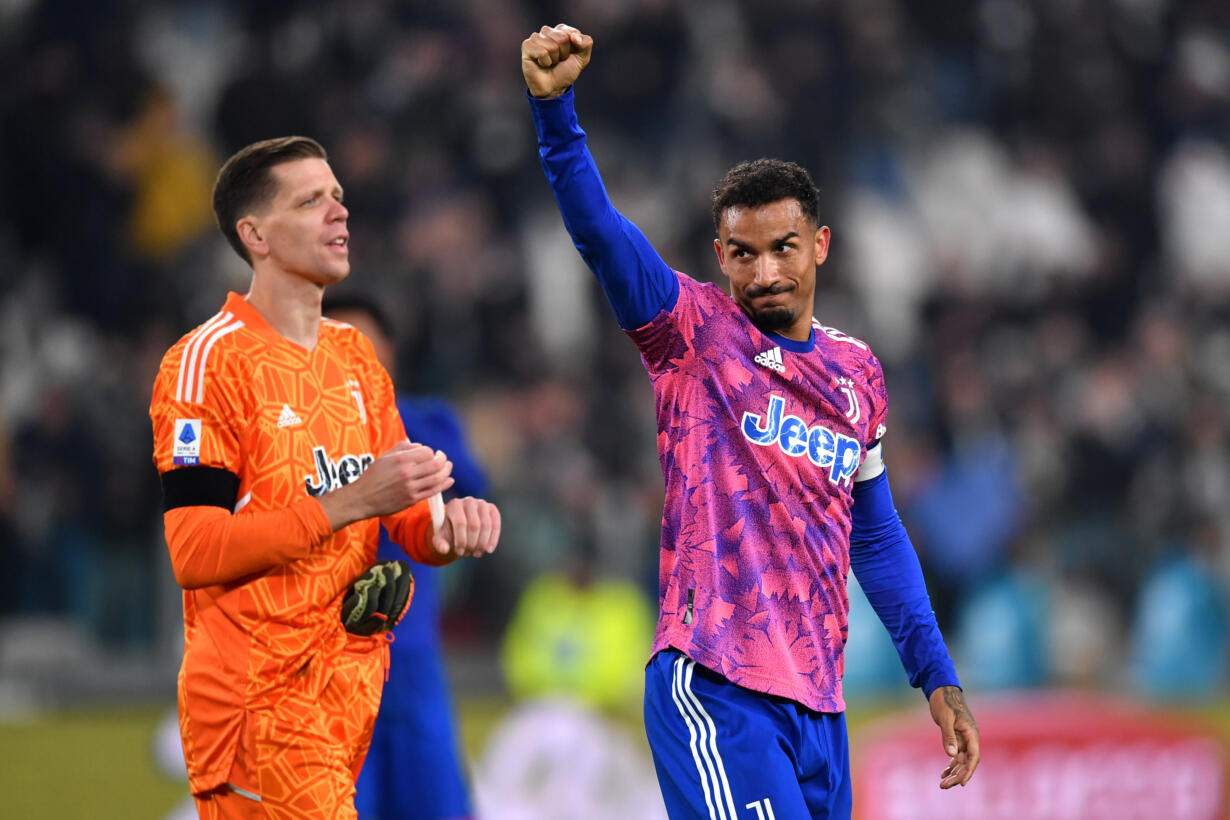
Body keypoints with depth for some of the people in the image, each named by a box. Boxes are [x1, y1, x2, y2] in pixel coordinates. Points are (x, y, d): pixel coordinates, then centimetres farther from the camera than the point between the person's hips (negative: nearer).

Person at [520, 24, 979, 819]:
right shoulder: (693, 330, 1)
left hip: (817, 702, 6)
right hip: (713, 685, -6)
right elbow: (596, 228, -15)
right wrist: (554, 106, -31)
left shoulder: (857, 371, 15)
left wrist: (937, 677, 20)